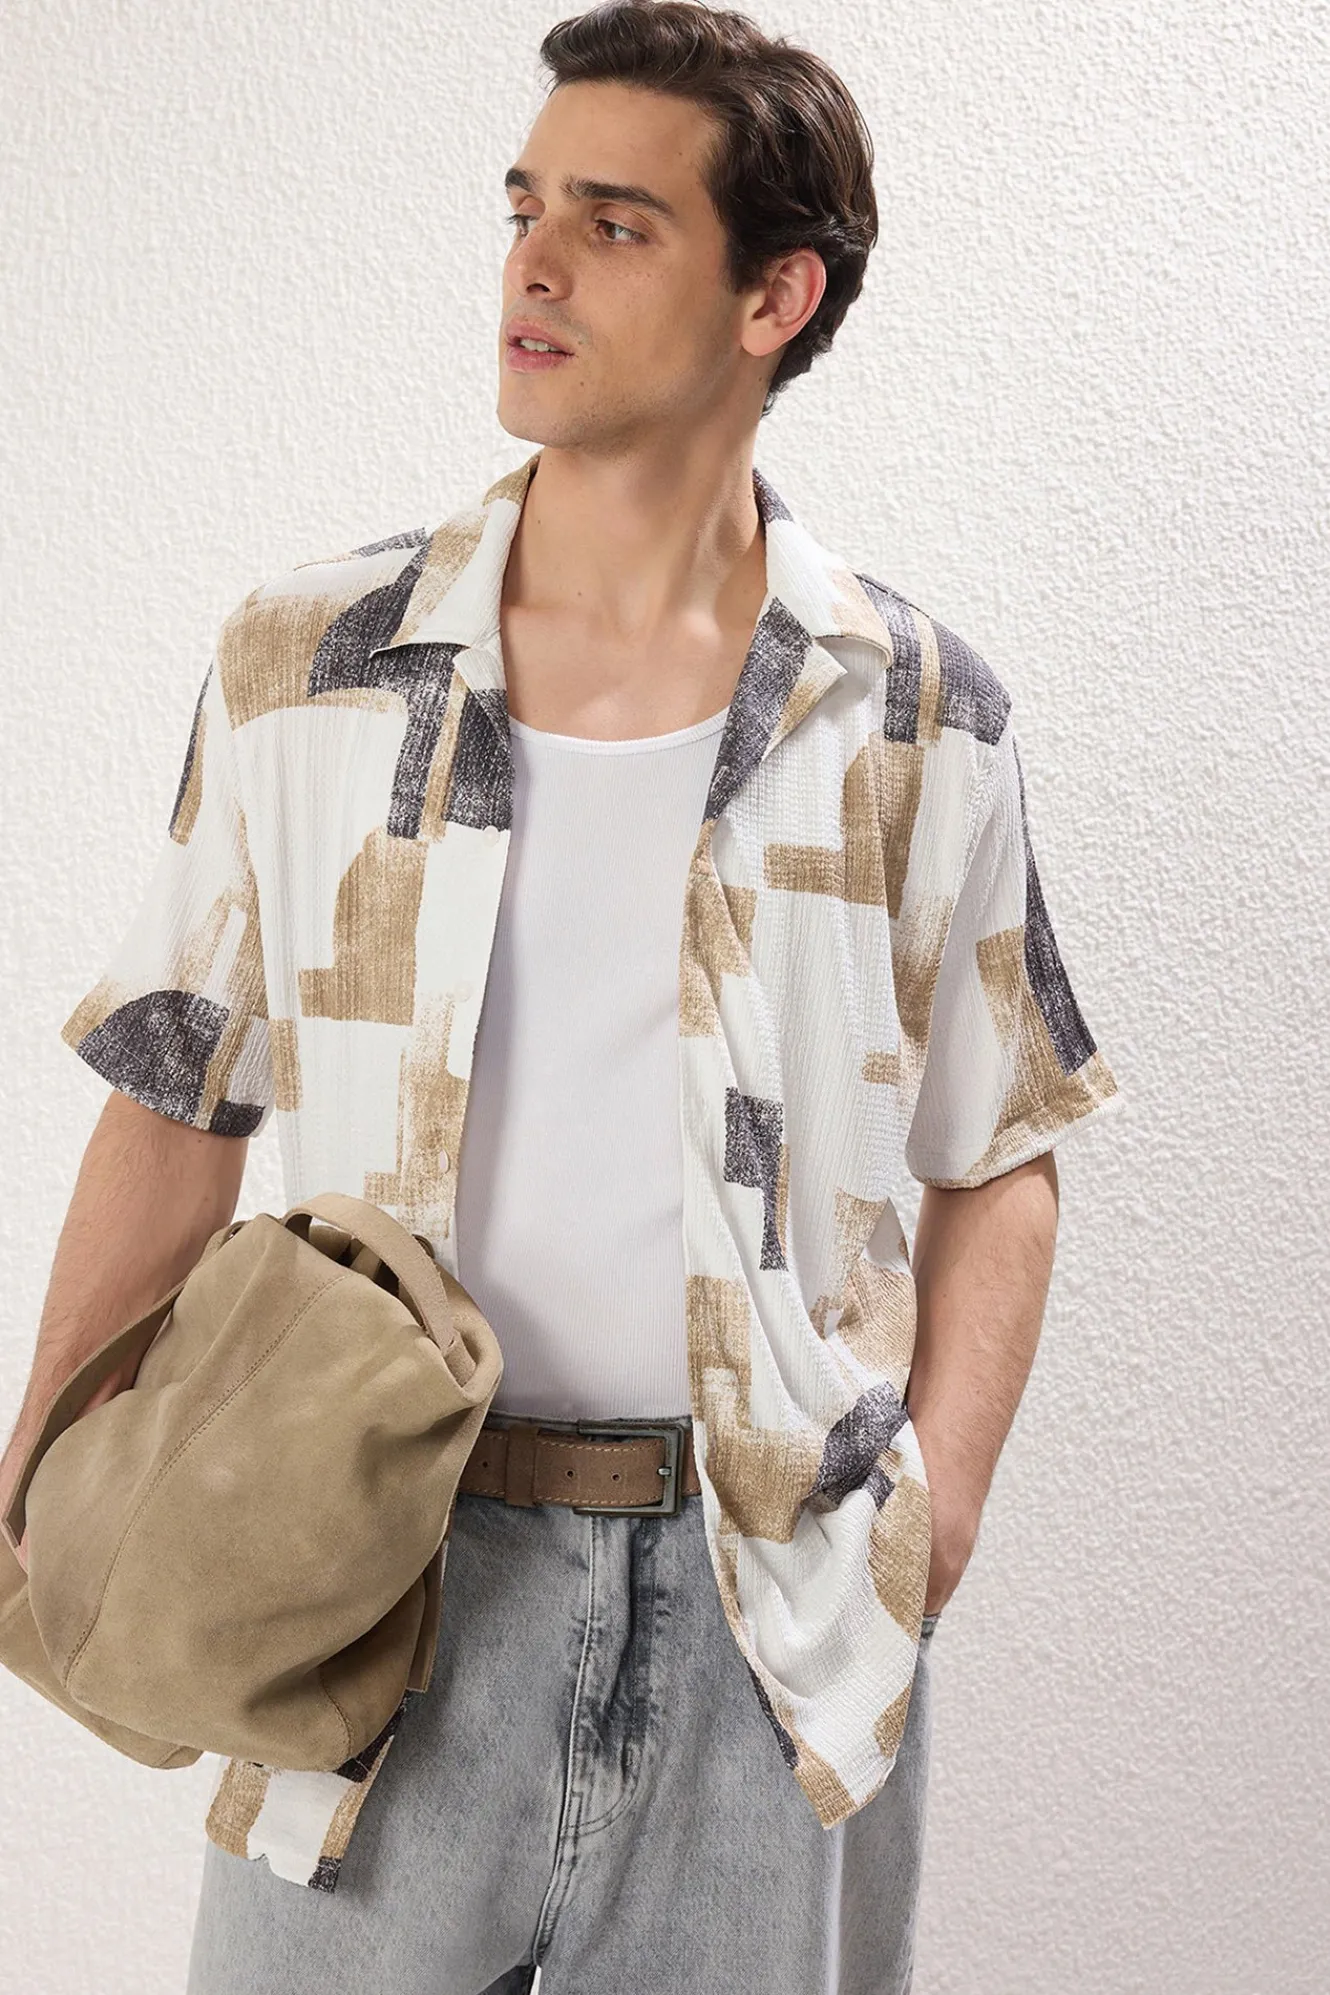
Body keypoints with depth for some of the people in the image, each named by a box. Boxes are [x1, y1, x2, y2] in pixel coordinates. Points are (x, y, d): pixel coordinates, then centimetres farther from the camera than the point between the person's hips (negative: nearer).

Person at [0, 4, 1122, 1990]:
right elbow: (180, 1104, 5)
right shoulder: (302, 669, -1)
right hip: (388, 1565, 1)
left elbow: (998, 1155, 5)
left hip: (774, 1601, 0)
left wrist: (941, 1488, -6)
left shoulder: (921, 723, -2)